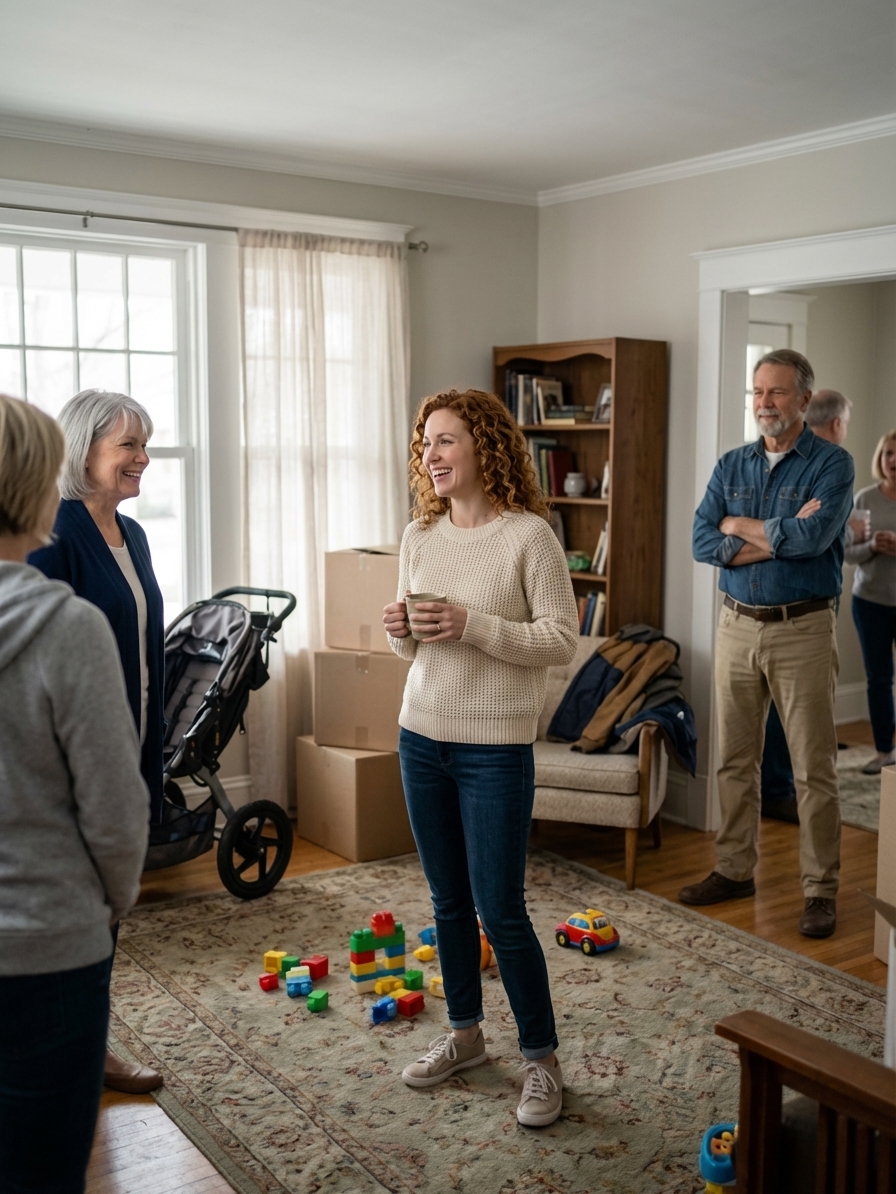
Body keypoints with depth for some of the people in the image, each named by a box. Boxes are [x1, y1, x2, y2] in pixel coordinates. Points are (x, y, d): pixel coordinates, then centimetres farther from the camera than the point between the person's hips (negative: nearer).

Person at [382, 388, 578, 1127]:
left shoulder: (528, 534, -12)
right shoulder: (420, 537, 6)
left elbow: (562, 640, -14)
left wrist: (473, 626, -24)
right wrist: (400, 633, -9)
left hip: (495, 748, -5)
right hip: (422, 738, 6)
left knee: (500, 912, 0)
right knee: (449, 902, 17)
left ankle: (541, 1059, 19)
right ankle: (465, 1034, 35)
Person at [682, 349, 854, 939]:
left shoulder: (832, 463, -5)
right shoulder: (732, 465, 9)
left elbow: (813, 538, -21)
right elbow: (703, 541, -4)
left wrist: (741, 526, -8)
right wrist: (782, 537, -14)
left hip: (803, 630, -4)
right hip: (737, 626, 5)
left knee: (814, 769, 1)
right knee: (736, 760, 12)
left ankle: (821, 890, 12)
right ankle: (735, 871, 25)